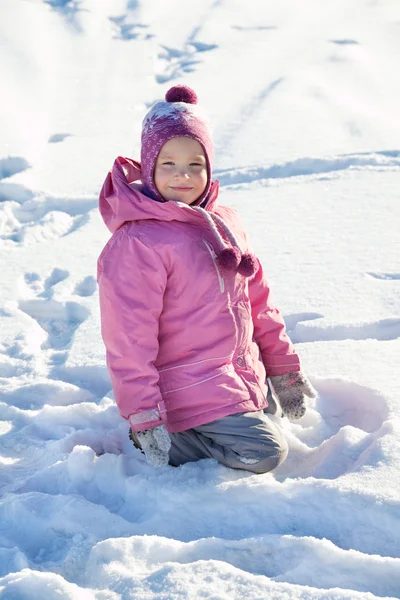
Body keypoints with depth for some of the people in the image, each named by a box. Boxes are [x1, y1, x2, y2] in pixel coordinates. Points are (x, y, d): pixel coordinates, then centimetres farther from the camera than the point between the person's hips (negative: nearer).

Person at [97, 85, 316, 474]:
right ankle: (152, 441, -2)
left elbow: (257, 302, 13)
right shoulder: (136, 244, -19)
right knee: (263, 452, -15)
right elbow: (128, 338, -20)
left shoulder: (225, 224, 6)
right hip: (189, 390, -8)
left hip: (245, 379, 8)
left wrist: (283, 369, 15)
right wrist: (143, 419, -21)